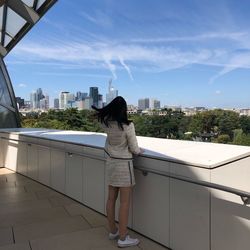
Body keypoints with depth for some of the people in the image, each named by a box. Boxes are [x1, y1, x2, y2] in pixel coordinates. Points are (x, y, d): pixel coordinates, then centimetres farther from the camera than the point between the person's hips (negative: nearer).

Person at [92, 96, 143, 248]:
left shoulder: (106, 123, -6)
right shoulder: (128, 126, -21)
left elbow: (102, 113, 20)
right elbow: (134, 149, -12)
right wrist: (140, 151, 7)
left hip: (111, 162, 7)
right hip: (124, 164, -6)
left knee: (111, 198, 15)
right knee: (125, 202, 4)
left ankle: (113, 231, 31)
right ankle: (123, 238, 14)